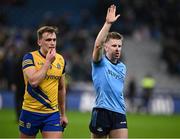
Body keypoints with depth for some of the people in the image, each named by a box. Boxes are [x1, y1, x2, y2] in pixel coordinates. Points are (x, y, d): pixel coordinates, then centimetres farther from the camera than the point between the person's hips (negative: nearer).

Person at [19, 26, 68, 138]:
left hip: (53, 114, 3)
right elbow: (33, 81, -24)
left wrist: (63, 114, 18)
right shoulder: (30, 57, -8)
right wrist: (48, 61, -17)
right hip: (31, 112, -3)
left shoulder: (60, 60, 7)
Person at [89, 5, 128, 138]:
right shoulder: (100, 63, -1)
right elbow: (98, 45, -21)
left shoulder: (122, 67, 16)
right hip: (102, 111, -5)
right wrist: (108, 23, -28)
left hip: (119, 113, 5)